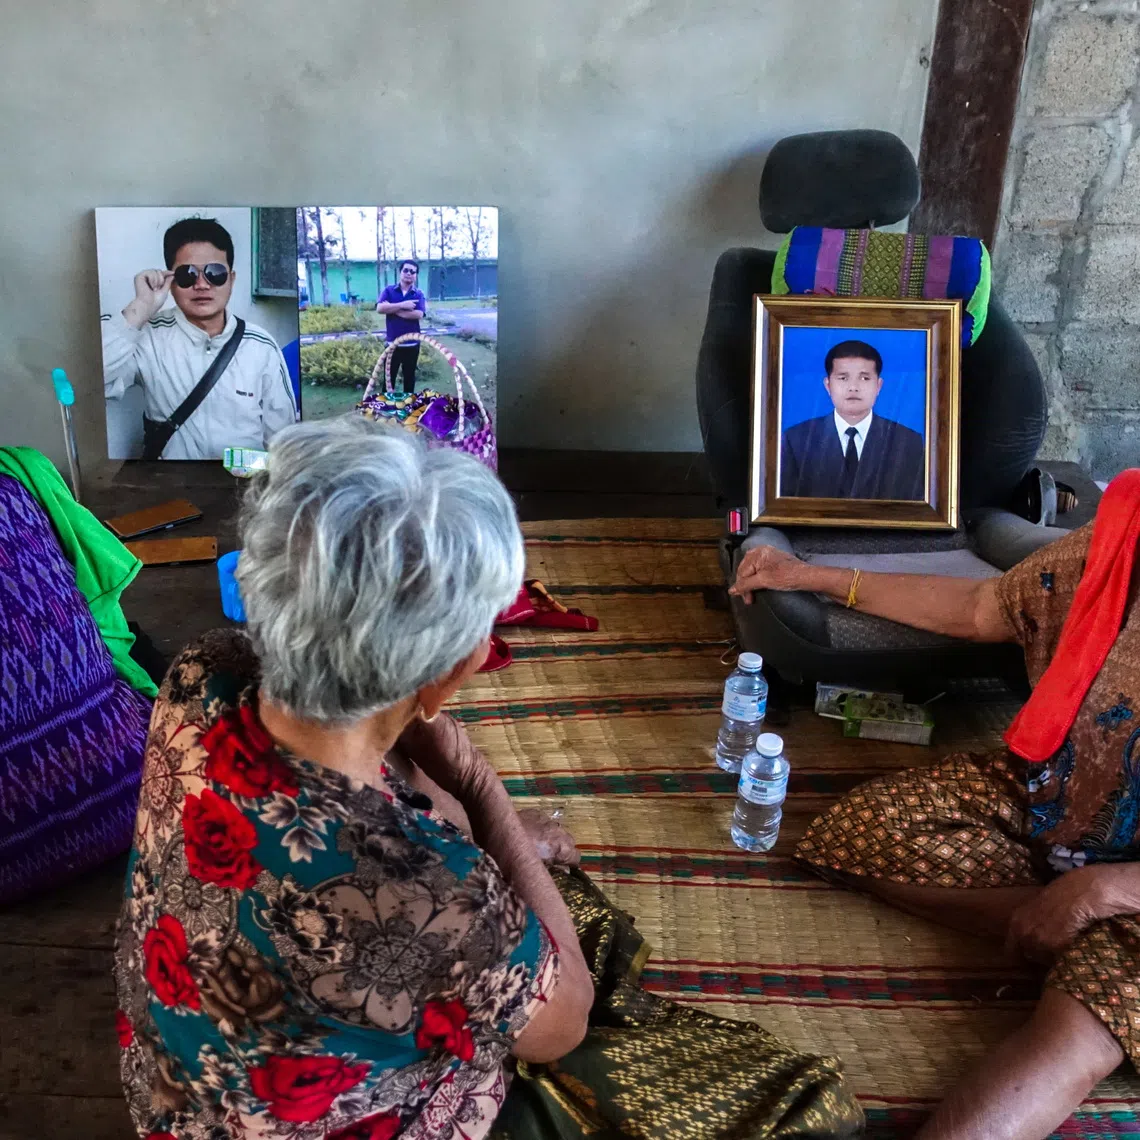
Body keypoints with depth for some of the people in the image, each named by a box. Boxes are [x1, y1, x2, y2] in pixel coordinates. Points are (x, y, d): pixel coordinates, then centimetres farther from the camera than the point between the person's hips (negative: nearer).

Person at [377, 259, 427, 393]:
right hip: (392, 343, 0)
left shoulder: (419, 295, 0)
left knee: (409, 377, 12)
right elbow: (380, 308, -14)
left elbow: (419, 314, -17)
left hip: (411, 344, 0)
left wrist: (393, 309, -14)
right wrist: (402, 305, -20)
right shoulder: (389, 290, 2)